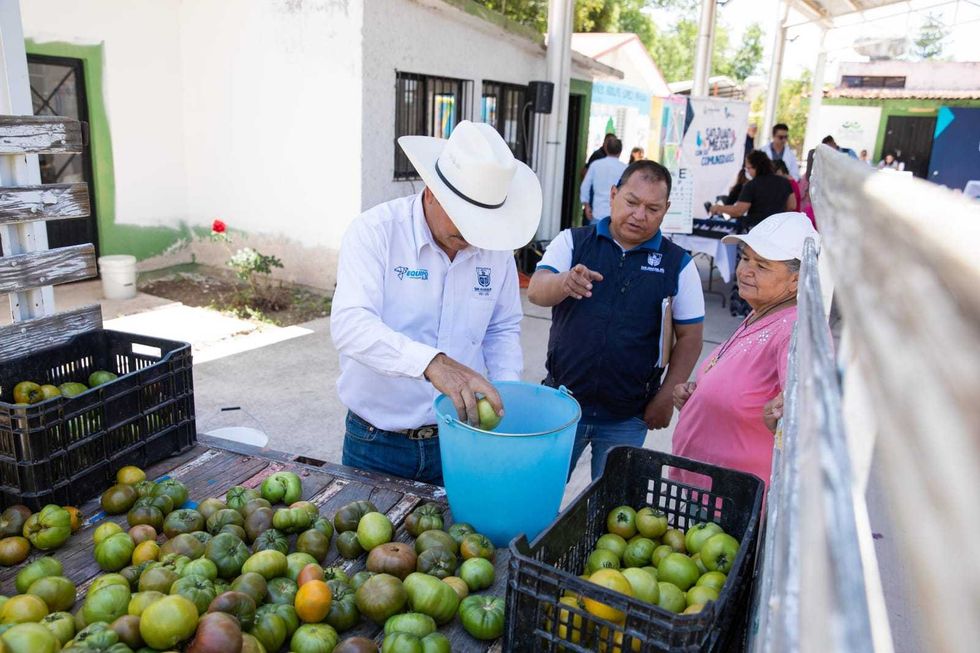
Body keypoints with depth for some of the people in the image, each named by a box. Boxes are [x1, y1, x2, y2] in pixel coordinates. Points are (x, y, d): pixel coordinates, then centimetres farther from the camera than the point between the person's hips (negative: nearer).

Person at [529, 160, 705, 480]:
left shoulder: (678, 263, -1)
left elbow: (690, 336, 2)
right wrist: (565, 282, -38)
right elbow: (536, 291, -16)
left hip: (627, 418, 0)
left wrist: (666, 397, -4)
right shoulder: (572, 241, -2)